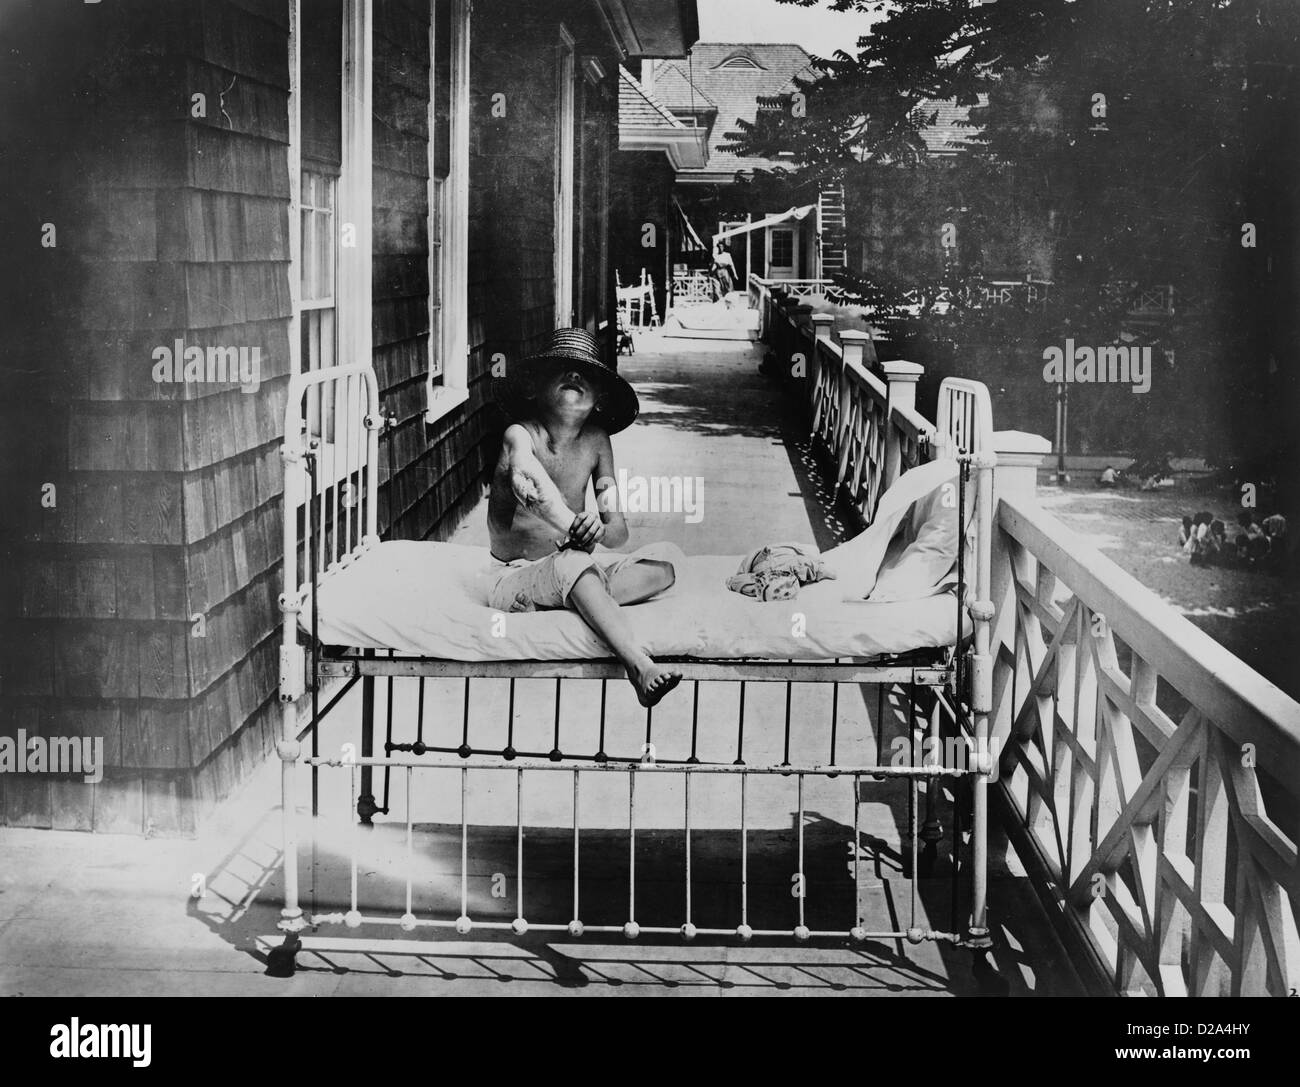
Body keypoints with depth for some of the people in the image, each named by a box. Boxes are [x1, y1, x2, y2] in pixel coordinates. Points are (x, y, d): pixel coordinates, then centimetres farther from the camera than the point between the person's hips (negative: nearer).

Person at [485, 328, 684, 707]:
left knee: (667, 558, -14)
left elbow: (619, 529, -1)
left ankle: (569, 602, -29)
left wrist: (599, 531, -25)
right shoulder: (520, 435, -12)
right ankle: (639, 666, -49)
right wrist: (575, 529, -46)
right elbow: (527, 480, -37)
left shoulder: (596, 442, 3)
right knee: (572, 563, -38)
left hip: (575, 571, 6)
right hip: (512, 577, -6)